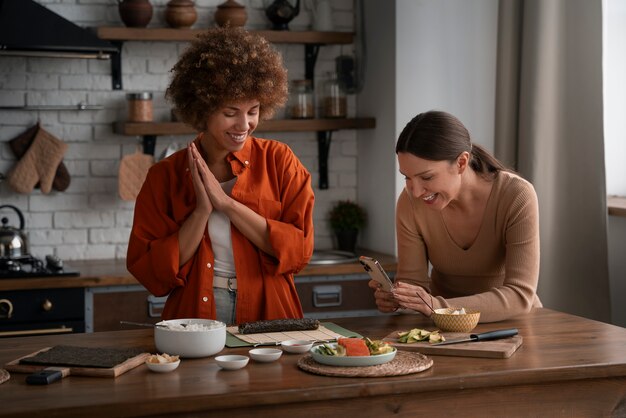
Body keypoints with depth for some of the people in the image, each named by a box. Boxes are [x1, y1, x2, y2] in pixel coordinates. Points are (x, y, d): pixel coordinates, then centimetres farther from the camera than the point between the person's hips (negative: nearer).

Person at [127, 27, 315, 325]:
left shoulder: (278, 161, 5)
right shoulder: (164, 176, 4)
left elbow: (298, 250, -5)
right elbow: (152, 274, -1)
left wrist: (227, 203, -10)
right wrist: (202, 211, -10)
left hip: (270, 319, 2)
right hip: (194, 331, -2)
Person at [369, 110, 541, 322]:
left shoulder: (518, 197, -21)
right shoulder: (410, 202, -13)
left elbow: (520, 295, -25)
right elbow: (412, 280, -8)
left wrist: (437, 306, -38)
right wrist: (392, 296, -31)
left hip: (513, 322, -1)